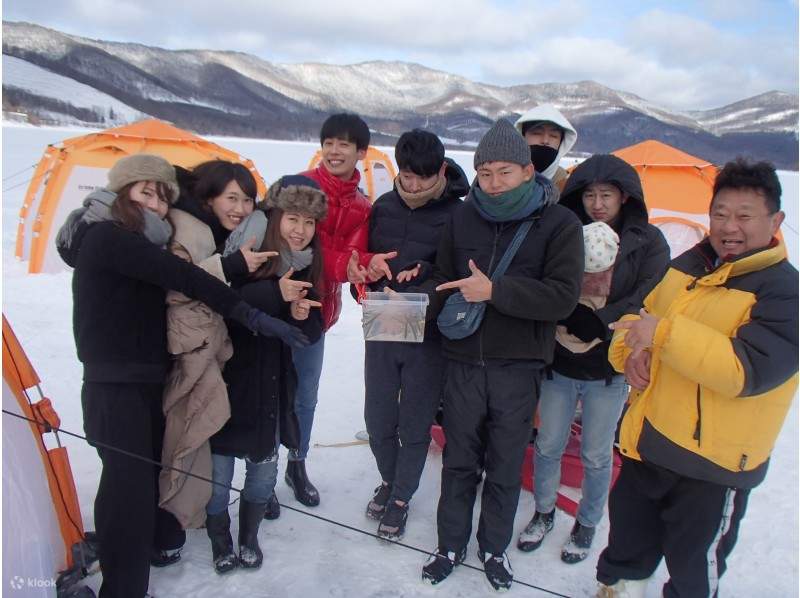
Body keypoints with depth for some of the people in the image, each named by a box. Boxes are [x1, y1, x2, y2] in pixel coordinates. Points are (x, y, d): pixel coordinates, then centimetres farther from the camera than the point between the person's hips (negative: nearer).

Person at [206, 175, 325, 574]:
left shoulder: (307, 268, 1)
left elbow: (312, 333, 6)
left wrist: (302, 316, -15)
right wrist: (275, 294, -36)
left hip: (272, 388, 5)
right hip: (227, 384, -4)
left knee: (264, 470, 15)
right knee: (219, 472, 6)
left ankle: (249, 537, 40)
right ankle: (219, 541, 34)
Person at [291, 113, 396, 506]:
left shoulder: (361, 206, 8)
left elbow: (354, 253, -4)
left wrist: (366, 264, -28)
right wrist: (343, 265, -31)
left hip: (317, 309, 5)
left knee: (306, 396, 16)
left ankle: (297, 466, 35)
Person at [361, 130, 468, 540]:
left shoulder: (458, 214, -11)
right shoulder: (383, 207, 3)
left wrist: (424, 274, -23)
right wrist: (374, 287, -6)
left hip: (428, 338, -4)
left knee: (415, 426, 10)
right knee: (378, 420, 14)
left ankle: (401, 498, 32)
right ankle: (388, 480, 42)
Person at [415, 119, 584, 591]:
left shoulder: (559, 223, -6)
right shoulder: (465, 216, 3)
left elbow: (563, 296, -15)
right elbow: (444, 279, 11)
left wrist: (495, 291, -22)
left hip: (519, 366, -2)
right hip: (464, 360, 2)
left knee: (505, 465, 12)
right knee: (459, 460, 14)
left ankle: (495, 547, 35)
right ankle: (451, 545, 34)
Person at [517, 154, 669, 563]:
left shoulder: (648, 242, -3)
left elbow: (647, 302, -13)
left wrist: (596, 326, -20)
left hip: (609, 371, -1)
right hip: (558, 363, 2)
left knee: (596, 456, 13)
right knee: (547, 447, 14)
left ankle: (587, 524, 38)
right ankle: (543, 513, 39)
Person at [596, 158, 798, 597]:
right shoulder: (686, 265, 4)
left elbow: (748, 370, -29)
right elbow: (640, 317, 14)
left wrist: (666, 333, -35)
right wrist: (631, 350, -8)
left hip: (714, 466, -6)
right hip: (648, 443, 6)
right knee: (626, 544, 26)